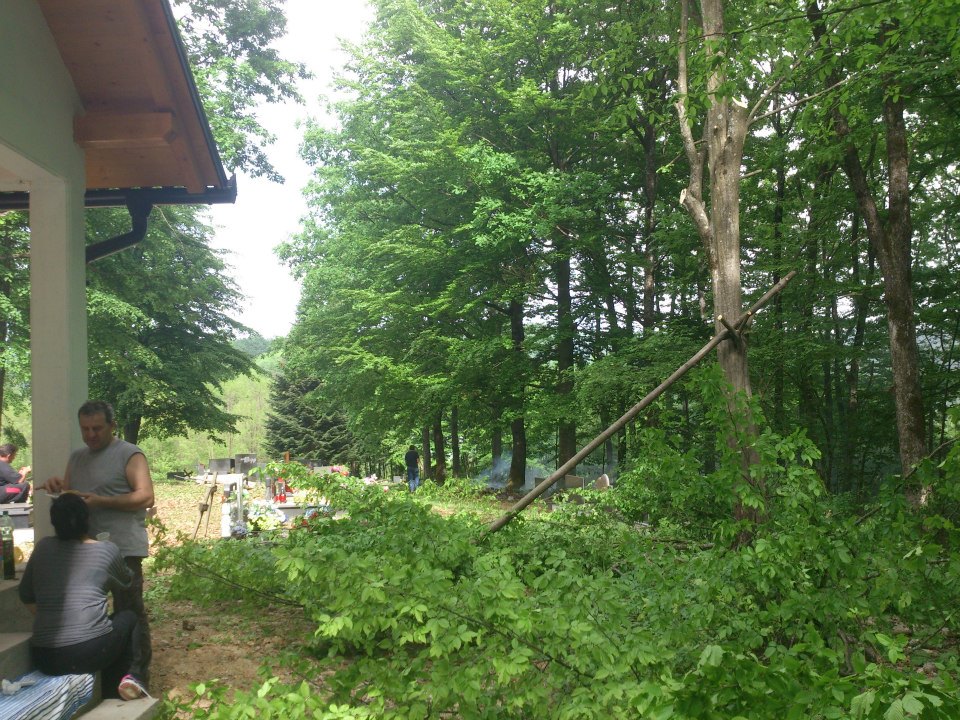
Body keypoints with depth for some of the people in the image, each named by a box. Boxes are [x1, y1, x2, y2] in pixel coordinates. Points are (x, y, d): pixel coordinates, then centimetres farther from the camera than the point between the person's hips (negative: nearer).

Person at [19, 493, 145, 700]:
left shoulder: (43, 547, 9)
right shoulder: (107, 551, 4)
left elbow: (26, 596, 19)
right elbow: (125, 584, 24)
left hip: (44, 659, 4)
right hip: (91, 652, -3)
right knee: (128, 617, 26)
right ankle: (111, 691, 19)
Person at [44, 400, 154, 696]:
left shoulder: (129, 455, -6)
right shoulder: (76, 457, 17)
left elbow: (145, 497, -14)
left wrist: (100, 500, -21)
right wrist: (57, 486, -1)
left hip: (122, 549, -7)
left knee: (129, 612, -4)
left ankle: (137, 676, 0)